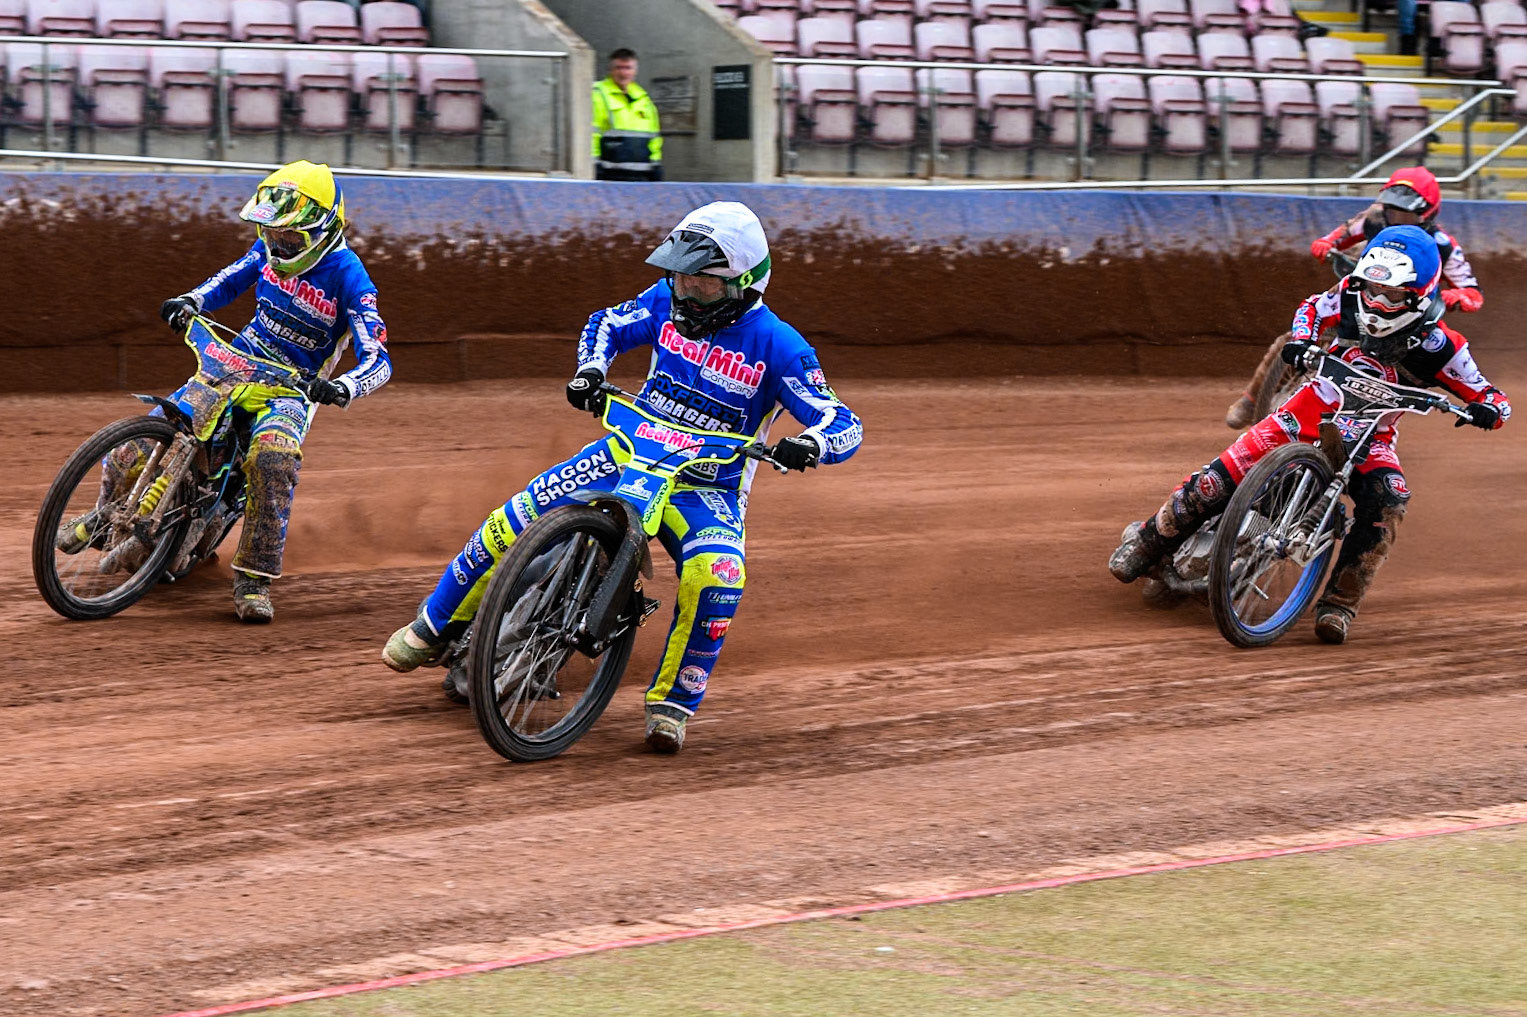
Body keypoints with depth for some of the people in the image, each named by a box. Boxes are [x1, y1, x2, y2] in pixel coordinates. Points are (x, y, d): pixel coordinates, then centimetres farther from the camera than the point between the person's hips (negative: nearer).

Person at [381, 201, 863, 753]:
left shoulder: (776, 345, -16)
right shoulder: (667, 300, -3)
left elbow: (843, 423, -17)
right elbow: (606, 325, 15)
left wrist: (807, 445, -40)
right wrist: (590, 371, -6)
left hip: (708, 485, -3)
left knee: (714, 578, -35)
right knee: (510, 524, -11)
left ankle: (672, 702, -15)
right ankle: (435, 628, 10)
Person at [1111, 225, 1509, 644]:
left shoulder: (1436, 344, -18)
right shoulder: (1350, 294, -11)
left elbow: (1489, 395, -16)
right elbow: (1314, 307, 11)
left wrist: (1488, 408, -40)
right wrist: (1301, 339, -10)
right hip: (1314, 408, 1)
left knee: (1387, 501, -31)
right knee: (1226, 472, -14)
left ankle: (1339, 603, -25)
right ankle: (1149, 541, 6)